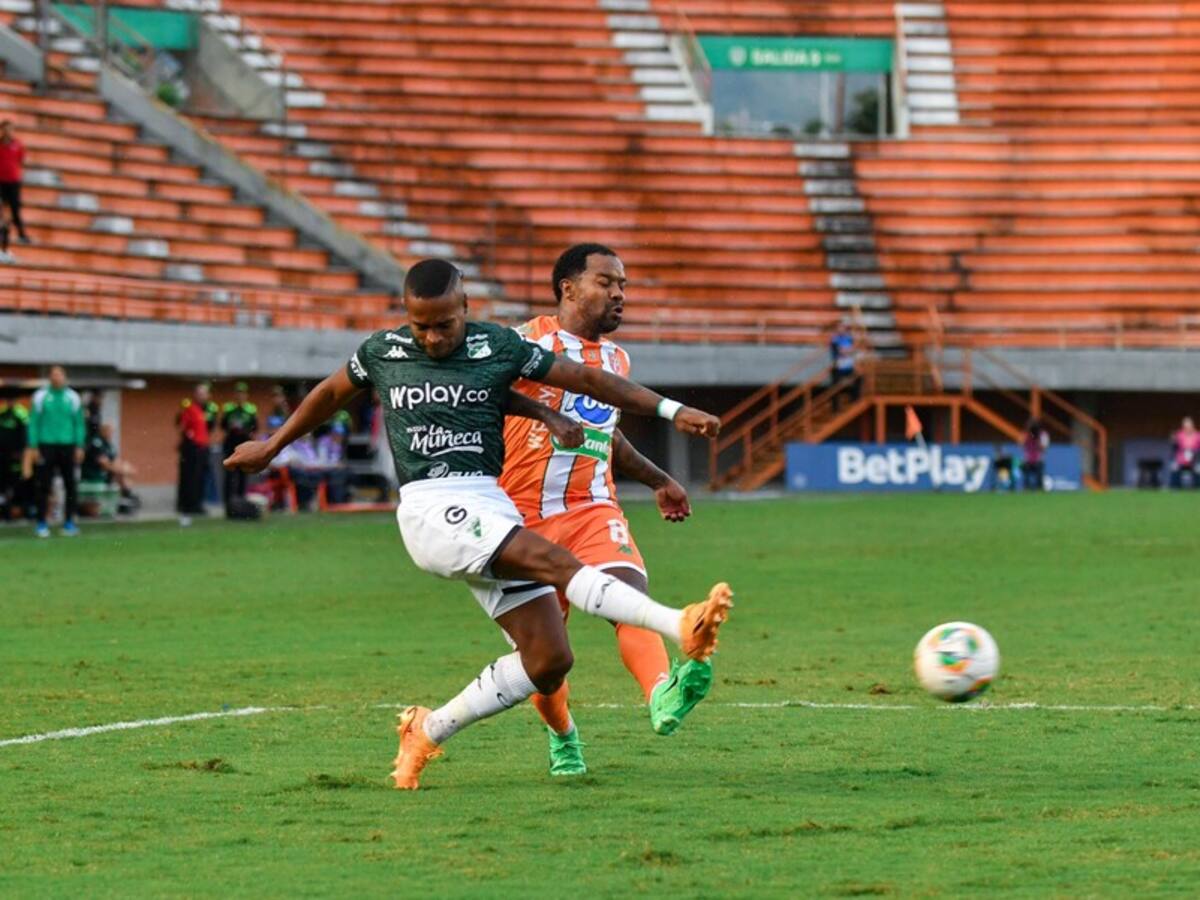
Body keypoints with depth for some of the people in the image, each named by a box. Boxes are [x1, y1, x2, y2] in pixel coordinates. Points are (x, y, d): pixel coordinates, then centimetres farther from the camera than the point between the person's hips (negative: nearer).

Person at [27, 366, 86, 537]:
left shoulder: (73, 398, 6)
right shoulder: (40, 396, 2)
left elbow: (79, 423, 8)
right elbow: (33, 422, 3)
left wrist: (79, 446, 1)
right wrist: (33, 447, -4)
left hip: (67, 445, 2)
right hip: (47, 445, -2)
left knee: (70, 484, 2)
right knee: (44, 486, -5)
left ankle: (69, 522, 10)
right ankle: (42, 524, 0)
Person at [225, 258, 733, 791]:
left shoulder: (499, 346, 8)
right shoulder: (382, 352, 8)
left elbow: (586, 379, 9)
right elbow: (331, 394, 27)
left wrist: (673, 411, 3)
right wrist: (271, 447, 39)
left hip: (491, 508, 4)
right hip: (431, 508, -4)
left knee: (549, 661, -6)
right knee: (555, 564, -27)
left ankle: (428, 731, 11)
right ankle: (681, 626, -43)